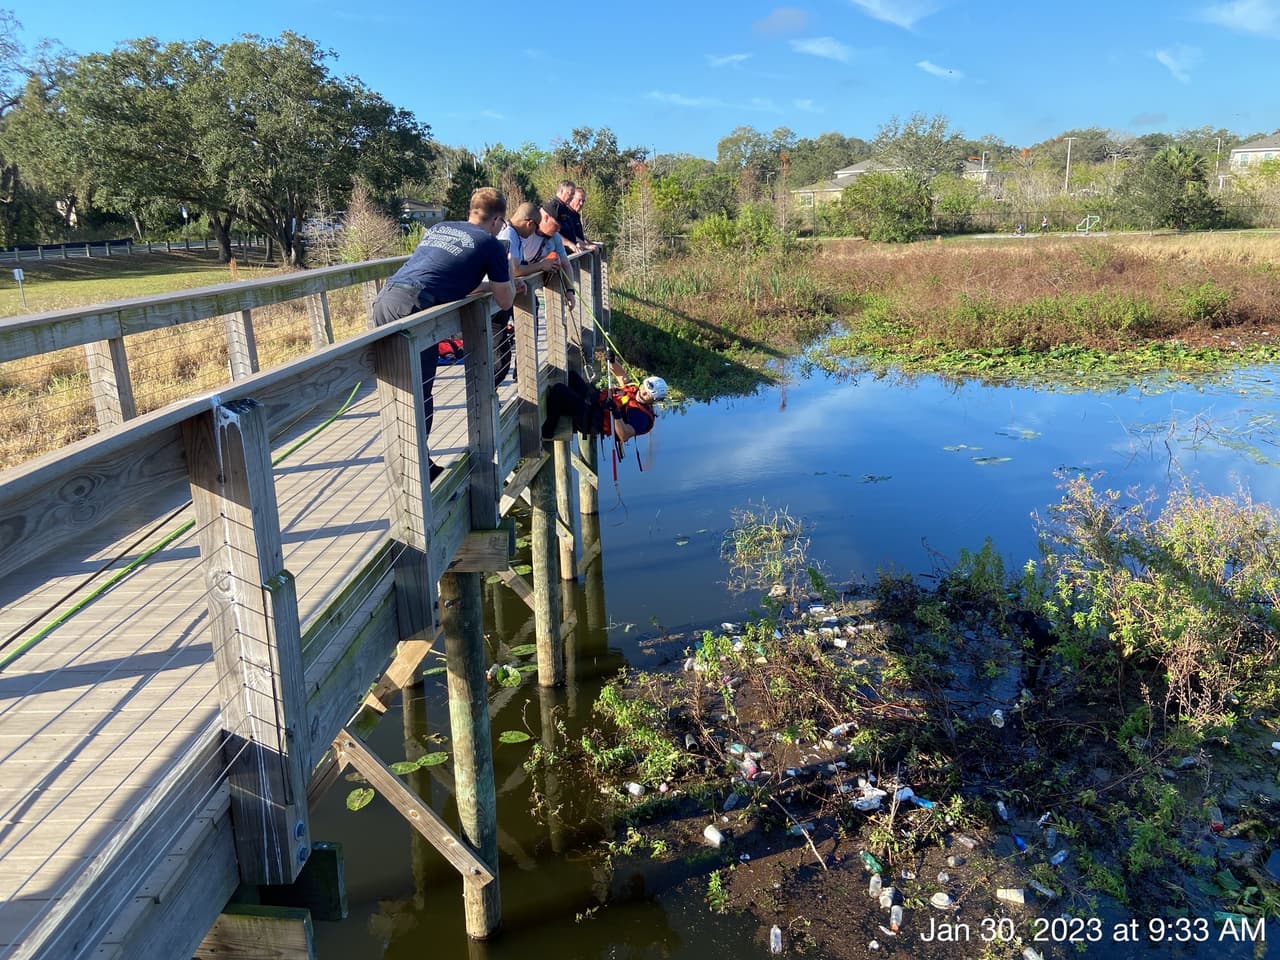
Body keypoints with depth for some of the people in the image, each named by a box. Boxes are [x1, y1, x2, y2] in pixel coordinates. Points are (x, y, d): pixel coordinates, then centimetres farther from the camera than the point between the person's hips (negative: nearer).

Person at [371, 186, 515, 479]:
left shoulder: (439, 228, 27)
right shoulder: (491, 244, 8)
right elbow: (505, 302, 17)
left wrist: (489, 284, 42)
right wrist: (507, 281, 36)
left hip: (384, 300, 8)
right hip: (413, 308, -8)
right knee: (419, 396, 0)